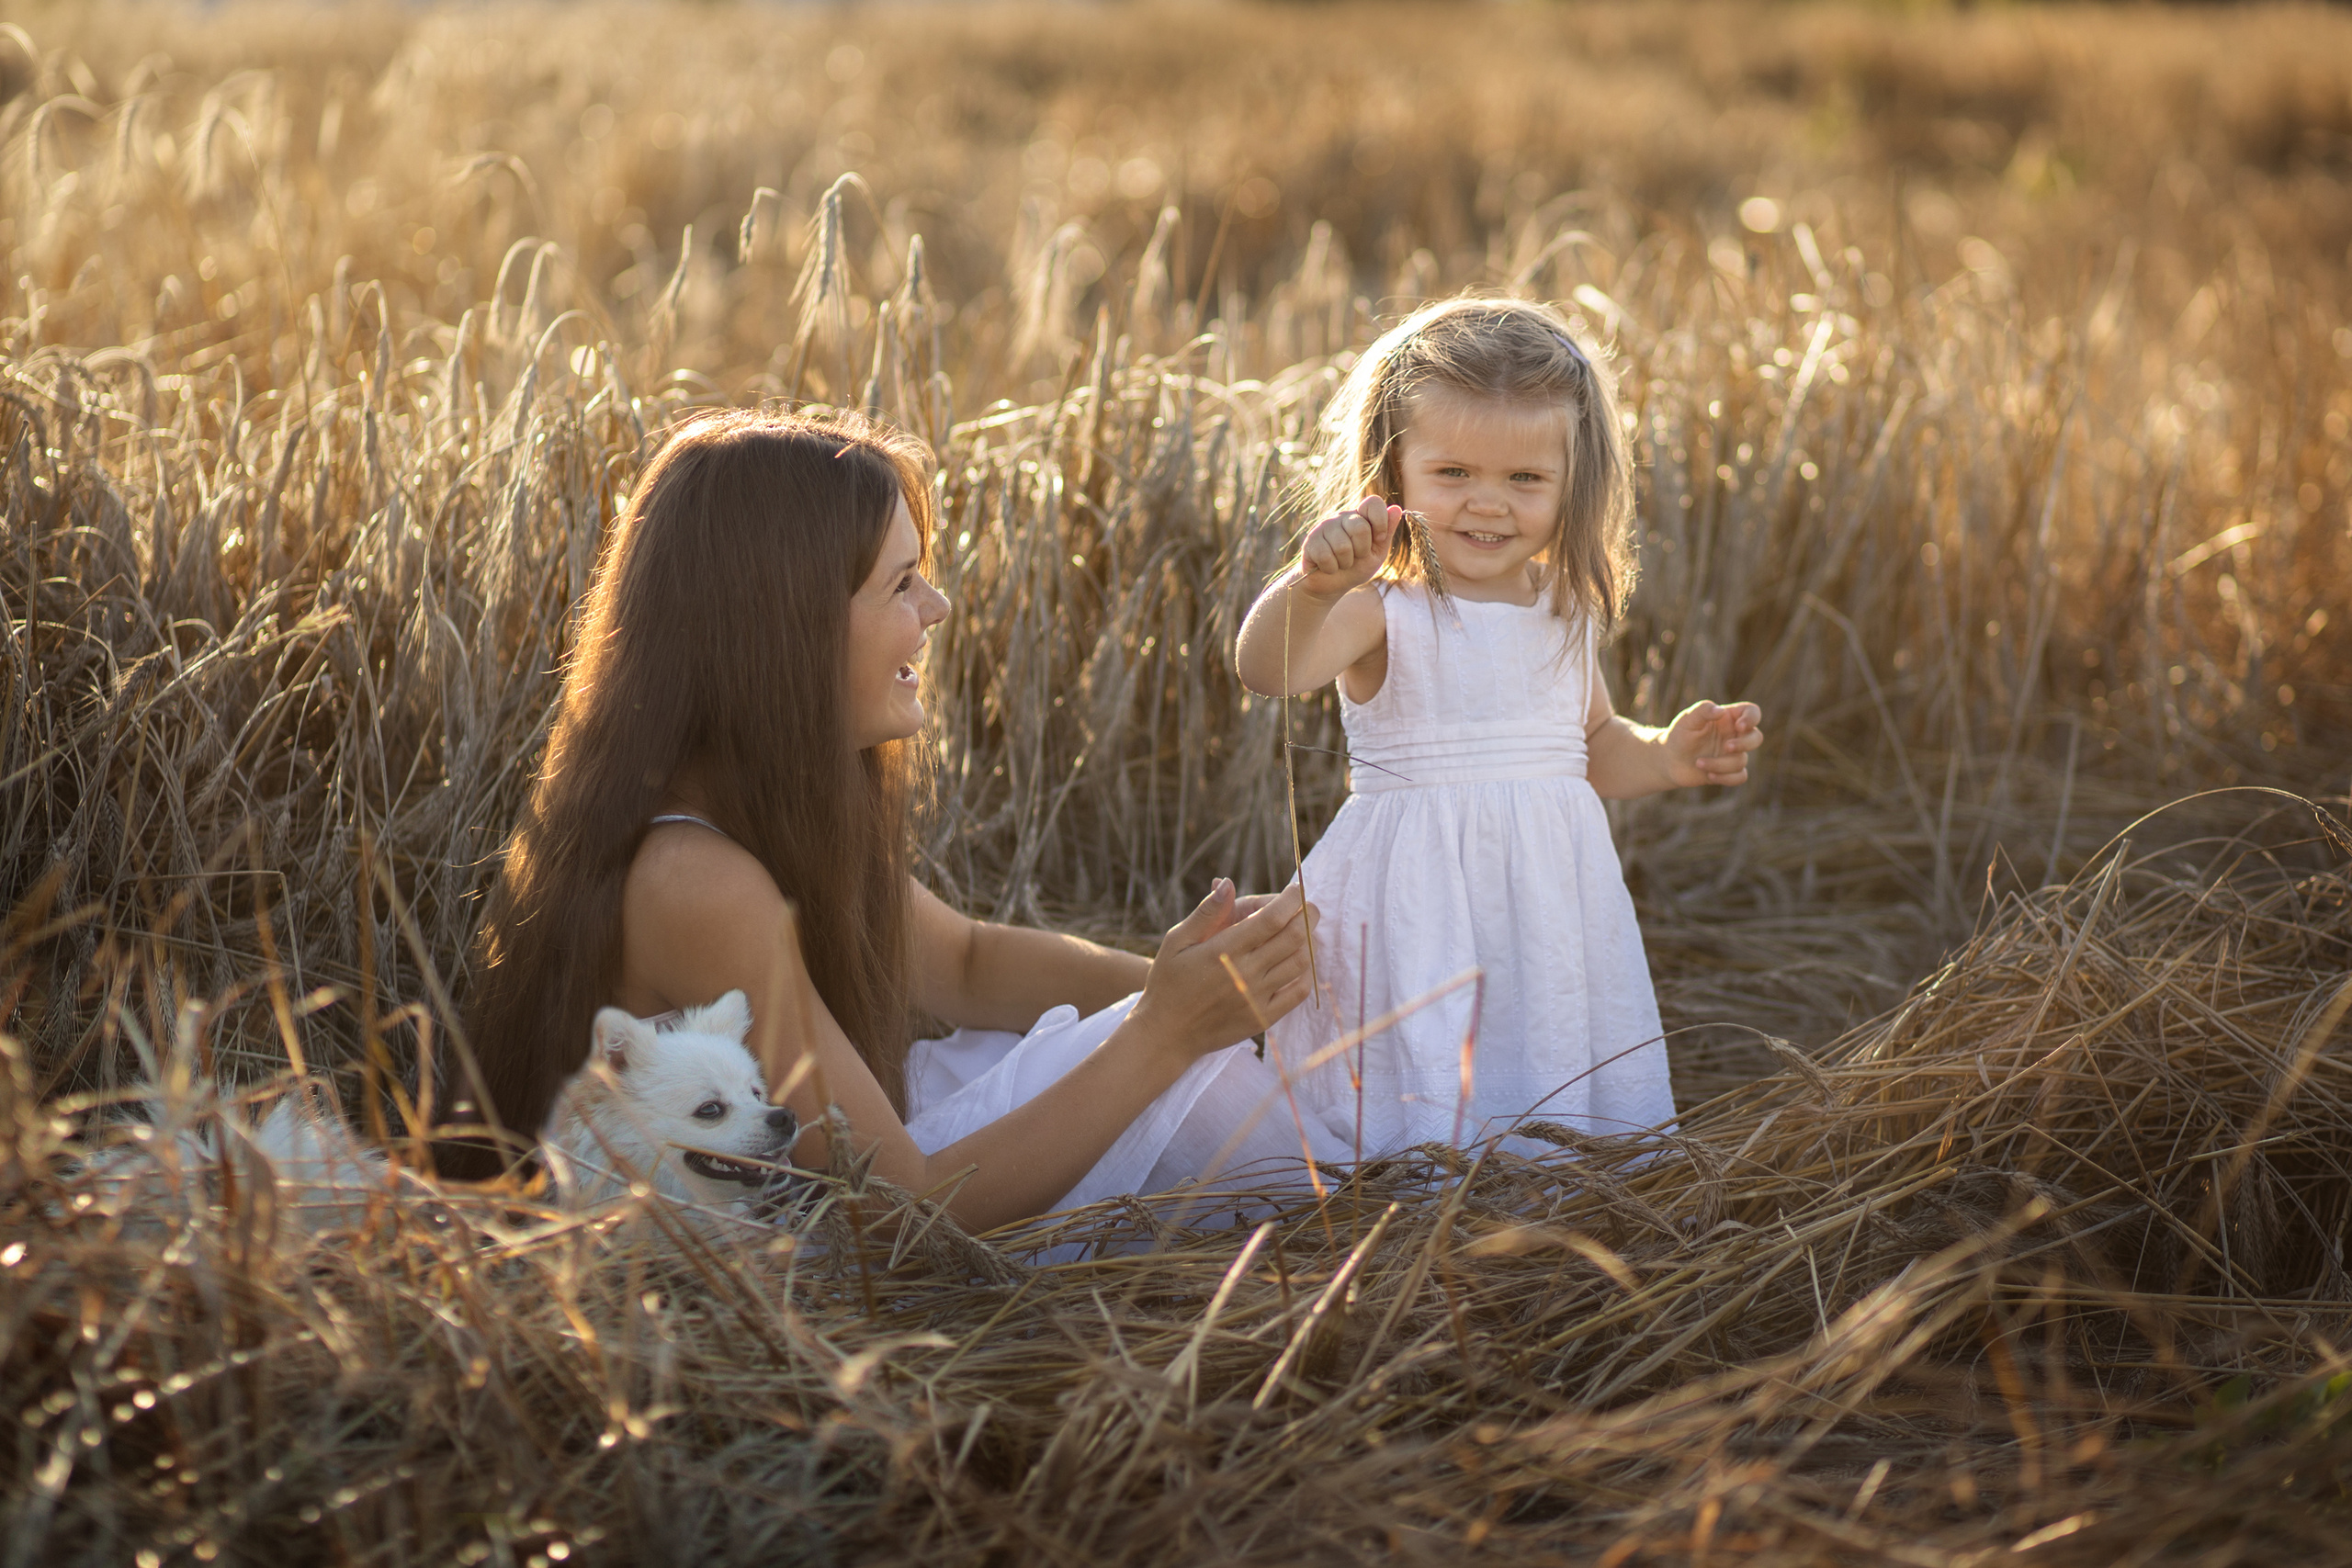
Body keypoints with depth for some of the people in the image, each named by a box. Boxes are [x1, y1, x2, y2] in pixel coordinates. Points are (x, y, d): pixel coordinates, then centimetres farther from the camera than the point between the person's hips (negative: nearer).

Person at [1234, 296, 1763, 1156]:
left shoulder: (1567, 614, 6)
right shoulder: (1382, 609, -12)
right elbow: (1269, 668, -32)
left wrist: (1665, 756, 4)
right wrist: (1311, 585, -50)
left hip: (1550, 900, 5)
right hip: (1420, 909, -5)